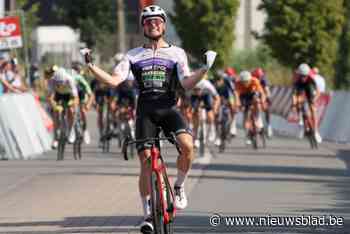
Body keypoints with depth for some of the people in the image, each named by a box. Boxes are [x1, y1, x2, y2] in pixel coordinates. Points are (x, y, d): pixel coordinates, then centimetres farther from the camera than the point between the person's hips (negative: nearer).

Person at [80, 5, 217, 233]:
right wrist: (91, 66, -10)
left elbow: (187, 83, -3)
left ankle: (179, 186, -3)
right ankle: (148, 213, 9)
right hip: (145, 110, 1)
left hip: (169, 109, -1)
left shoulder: (177, 53, 7)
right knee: (146, 161, -4)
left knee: (187, 144, -28)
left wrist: (205, 68, -19)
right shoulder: (134, 55, 10)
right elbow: (114, 80, 0)